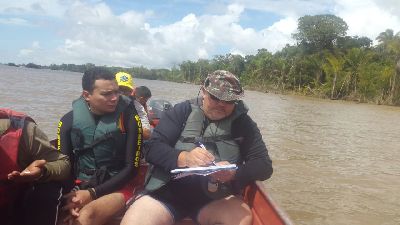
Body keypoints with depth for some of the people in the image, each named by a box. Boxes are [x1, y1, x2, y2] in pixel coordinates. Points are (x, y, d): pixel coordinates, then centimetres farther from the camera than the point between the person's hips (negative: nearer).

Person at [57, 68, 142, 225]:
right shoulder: (69, 120, -1)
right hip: (80, 186, 3)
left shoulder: (129, 118, -9)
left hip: (116, 187, -3)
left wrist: (92, 193, -17)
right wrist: (71, 195, -19)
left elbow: (132, 168, -8)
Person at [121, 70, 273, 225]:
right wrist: (183, 158, -24)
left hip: (215, 199, 2)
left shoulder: (243, 123, 5)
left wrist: (234, 173, -20)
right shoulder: (183, 111, 3)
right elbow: (153, 149, -4)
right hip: (167, 191, -1)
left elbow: (264, 166, 1)